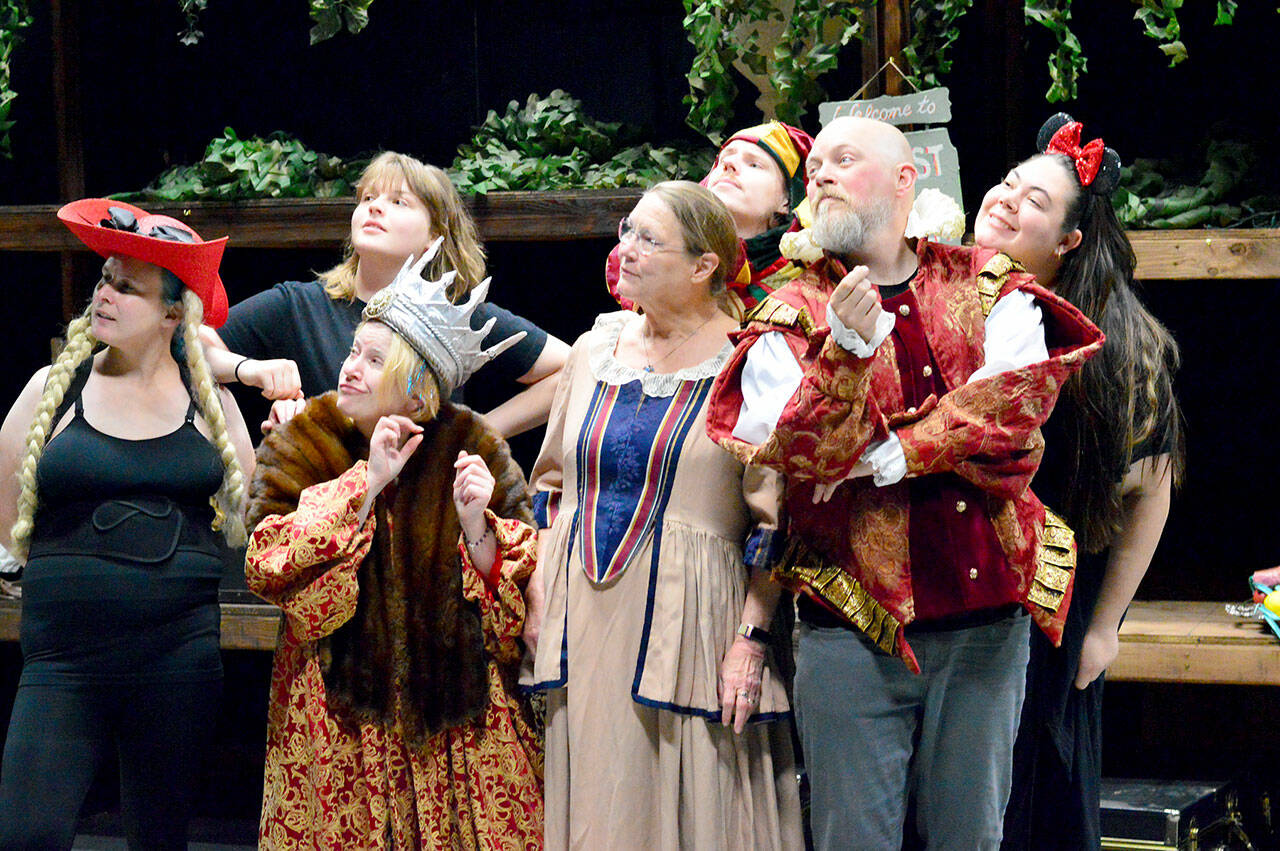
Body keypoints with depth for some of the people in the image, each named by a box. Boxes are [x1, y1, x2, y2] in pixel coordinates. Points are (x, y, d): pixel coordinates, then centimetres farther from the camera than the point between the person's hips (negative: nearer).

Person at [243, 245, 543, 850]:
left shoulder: (474, 449, 1)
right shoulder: (299, 448, 3)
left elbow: (516, 591, 1)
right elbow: (268, 569, -12)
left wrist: (476, 525, -18)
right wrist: (366, 483, -15)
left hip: (455, 708, 0)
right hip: (335, 709, 0)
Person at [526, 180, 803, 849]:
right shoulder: (595, 349, 12)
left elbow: (776, 515, -7)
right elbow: (551, 485, 18)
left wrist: (751, 639, -12)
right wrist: (539, 598, 7)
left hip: (691, 616, -5)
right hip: (584, 617, 5)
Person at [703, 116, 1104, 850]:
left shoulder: (987, 288, 7)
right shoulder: (795, 316, 4)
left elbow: (1015, 411, -10)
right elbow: (789, 454, -12)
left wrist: (886, 457, -14)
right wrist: (847, 347, -26)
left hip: (985, 617, 1)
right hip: (852, 626, -1)